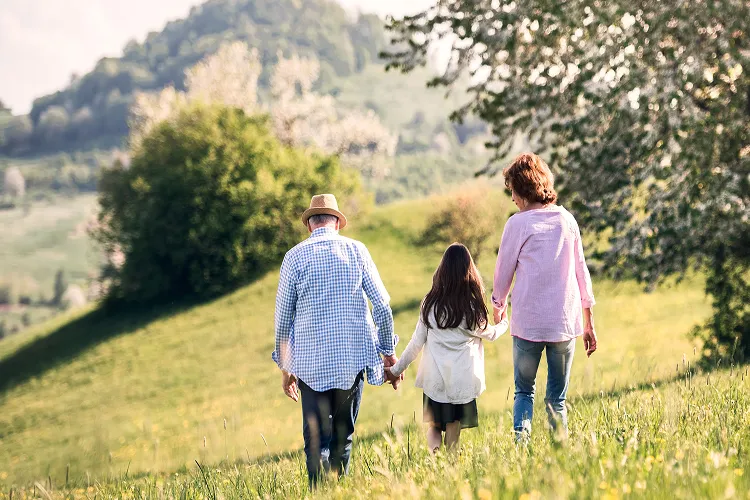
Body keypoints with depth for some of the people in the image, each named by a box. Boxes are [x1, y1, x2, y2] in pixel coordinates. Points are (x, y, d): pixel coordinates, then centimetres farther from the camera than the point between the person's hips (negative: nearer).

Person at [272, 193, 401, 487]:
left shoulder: (295, 257, 1)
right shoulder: (357, 250, 3)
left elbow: (283, 317, 3)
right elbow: (382, 305, 1)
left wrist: (285, 367, 13)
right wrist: (388, 351, 11)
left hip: (311, 361, -1)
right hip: (354, 357, 2)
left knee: (316, 439, -1)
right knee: (343, 436, 14)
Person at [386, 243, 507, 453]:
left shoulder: (431, 304, -2)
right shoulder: (472, 306, -5)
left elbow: (417, 342, 2)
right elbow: (489, 334, 13)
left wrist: (397, 369, 14)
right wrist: (504, 323, 35)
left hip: (434, 378, 1)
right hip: (462, 380, -1)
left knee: (433, 426, 13)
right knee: (453, 429, 8)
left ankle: (434, 451, -15)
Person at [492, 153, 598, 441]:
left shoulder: (518, 223, -5)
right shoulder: (567, 219, 7)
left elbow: (504, 271, 4)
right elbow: (581, 272, 11)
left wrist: (498, 306, 23)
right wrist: (588, 323, 17)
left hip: (528, 321, -3)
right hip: (565, 321, 3)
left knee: (524, 392, 11)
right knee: (557, 399, 10)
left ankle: (521, 441, -8)